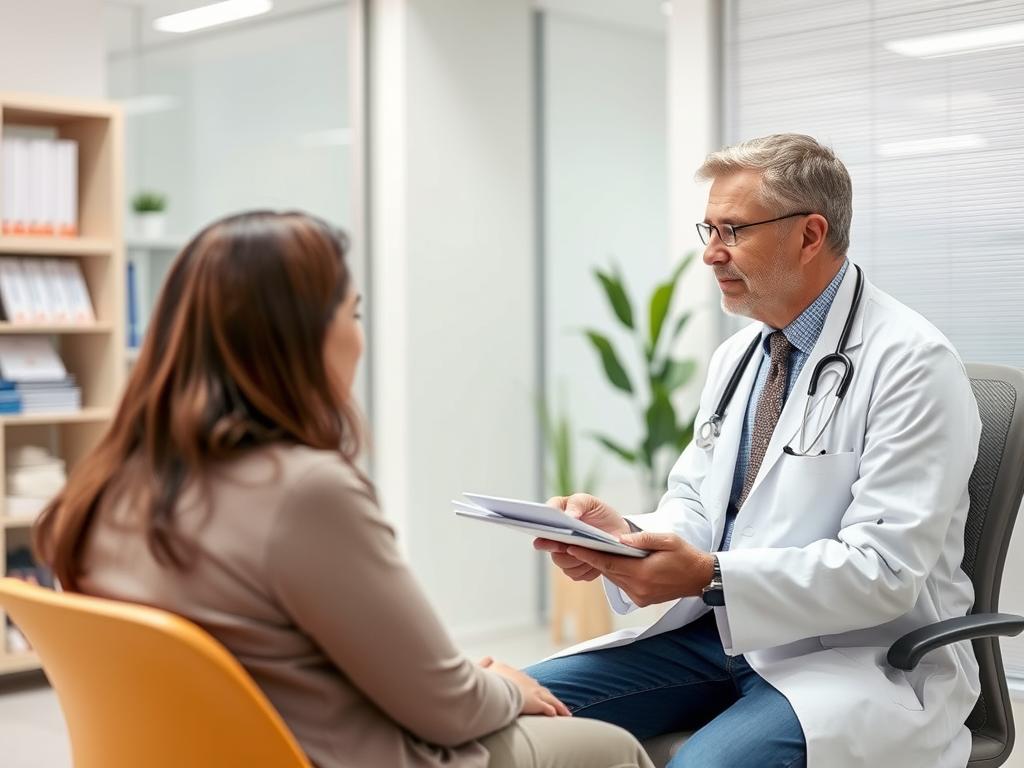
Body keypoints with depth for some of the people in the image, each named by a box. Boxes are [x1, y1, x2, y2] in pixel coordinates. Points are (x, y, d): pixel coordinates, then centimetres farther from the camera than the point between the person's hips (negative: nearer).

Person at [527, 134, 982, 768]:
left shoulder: (912, 363, -13)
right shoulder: (736, 357, 11)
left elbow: (882, 570, -20)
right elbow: (695, 506, 12)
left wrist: (708, 575, -28)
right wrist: (625, 533, -11)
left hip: (861, 657, -6)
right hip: (722, 631, 7)